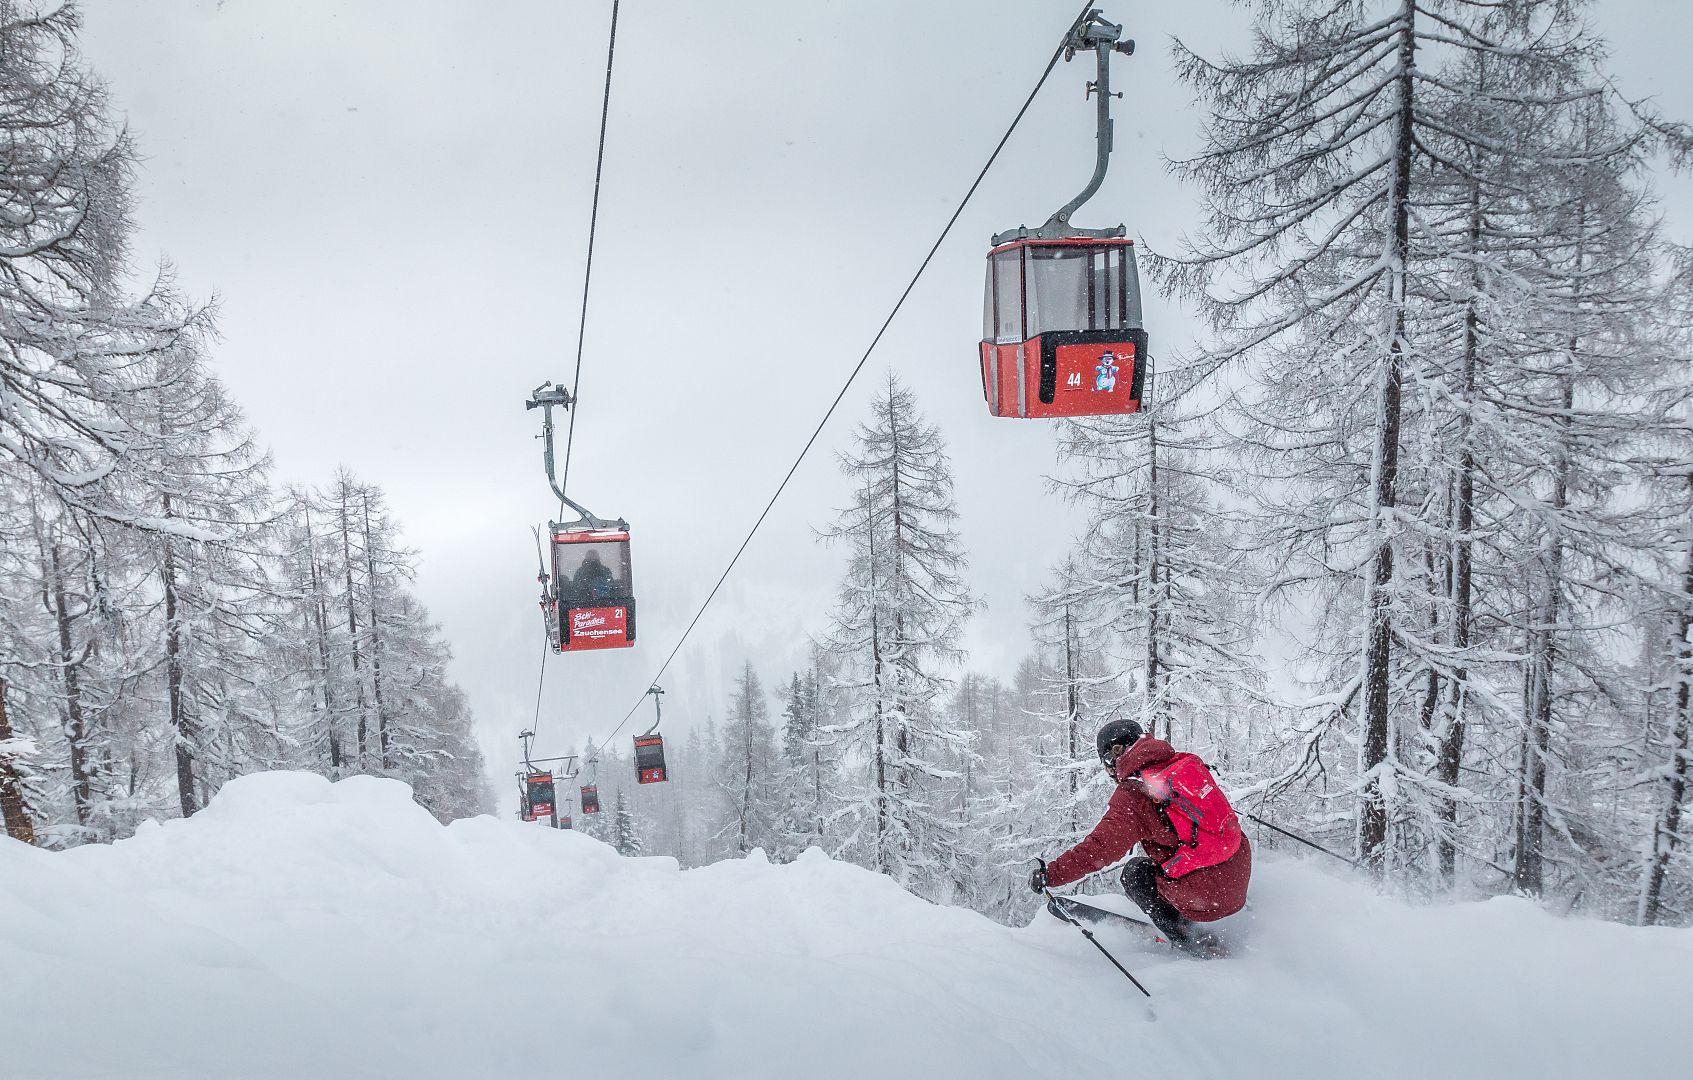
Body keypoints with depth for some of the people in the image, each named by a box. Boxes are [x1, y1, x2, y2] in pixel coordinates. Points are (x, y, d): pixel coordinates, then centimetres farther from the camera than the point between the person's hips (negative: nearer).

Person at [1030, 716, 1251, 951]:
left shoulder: (1132, 795, -11)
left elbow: (1099, 849, -16)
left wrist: (1050, 874, -9)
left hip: (1205, 895, -7)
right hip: (1242, 871, 7)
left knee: (1135, 872, 16)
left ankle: (1189, 941, 12)